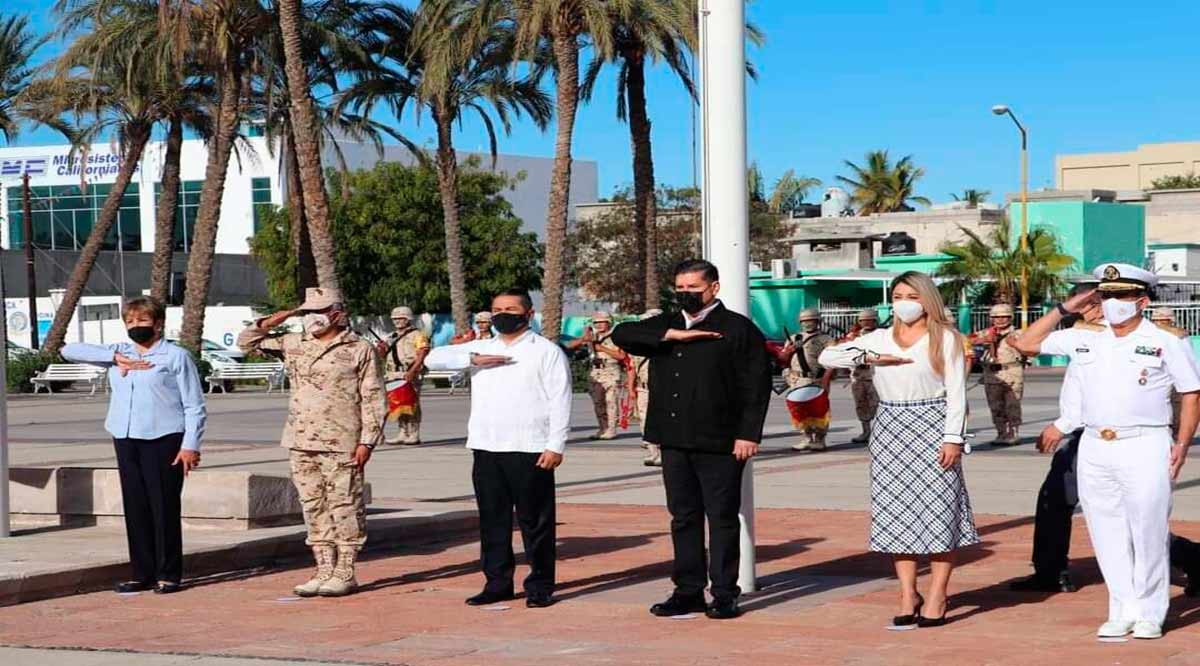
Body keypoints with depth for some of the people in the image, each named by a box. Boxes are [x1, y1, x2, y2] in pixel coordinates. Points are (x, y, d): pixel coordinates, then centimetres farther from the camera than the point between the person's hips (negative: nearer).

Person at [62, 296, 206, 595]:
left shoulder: (177, 357, 2)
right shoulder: (118, 353, 16)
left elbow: (195, 407, -1)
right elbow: (70, 350, 10)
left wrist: (190, 445, -12)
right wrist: (116, 358, 0)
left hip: (164, 440, -5)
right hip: (126, 439, 5)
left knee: (164, 507, -4)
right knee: (135, 508, 6)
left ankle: (169, 575, 3)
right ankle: (142, 574, 12)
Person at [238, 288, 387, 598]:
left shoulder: (360, 350, -1)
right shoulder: (293, 344, 12)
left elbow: (373, 400, -3)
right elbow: (247, 341, 18)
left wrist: (367, 442, -10)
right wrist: (273, 321, 4)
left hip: (341, 445, -5)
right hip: (301, 444, 5)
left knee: (344, 507, -1)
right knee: (314, 508, 9)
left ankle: (345, 573, 6)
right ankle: (324, 571, 16)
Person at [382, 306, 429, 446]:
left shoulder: (417, 335, 0)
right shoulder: (391, 338, 23)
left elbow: (422, 355, -10)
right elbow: (384, 356, 26)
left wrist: (412, 371, -22)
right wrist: (382, 349, 3)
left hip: (410, 375, -7)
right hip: (393, 375, 7)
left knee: (412, 405, -9)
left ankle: (414, 435, -8)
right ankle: (403, 434, 13)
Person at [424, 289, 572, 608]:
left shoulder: (547, 352, 3)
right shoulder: (481, 349, 16)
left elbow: (560, 401, -3)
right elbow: (434, 358, 10)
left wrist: (556, 445, -12)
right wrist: (473, 359, -4)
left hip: (530, 450, -5)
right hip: (486, 449, 5)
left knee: (535, 520, 0)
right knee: (492, 519, 8)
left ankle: (540, 586, 7)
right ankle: (497, 583, 16)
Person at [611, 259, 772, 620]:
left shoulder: (738, 329, -2)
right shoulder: (665, 326, 16)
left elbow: (757, 385, -6)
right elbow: (622, 334, 1)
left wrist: (748, 434, -14)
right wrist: (673, 335, -9)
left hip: (719, 442, -5)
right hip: (674, 441, 6)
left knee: (723, 518, 0)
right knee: (683, 517, 10)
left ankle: (724, 595, 6)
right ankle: (688, 591, 17)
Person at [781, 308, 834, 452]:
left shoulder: (826, 340, 4)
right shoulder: (794, 339, 18)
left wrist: (826, 379, -20)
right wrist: (789, 350, -4)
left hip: (817, 381, -4)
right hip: (798, 381, 4)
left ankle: (819, 440, 3)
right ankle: (806, 439, 11)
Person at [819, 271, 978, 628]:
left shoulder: (945, 338, 1)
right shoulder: (880, 339, 10)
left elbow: (956, 391, -4)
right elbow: (827, 356, 4)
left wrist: (953, 437, -13)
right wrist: (869, 357, -9)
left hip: (932, 428, -4)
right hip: (890, 429, 4)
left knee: (937, 510, -5)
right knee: (896, 513, 4)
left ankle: (936, 597, 1)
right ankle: (908, 594, 10)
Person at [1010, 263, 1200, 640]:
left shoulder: (1166, 344, 3)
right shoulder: (1083, 341, 13)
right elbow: (1025, 344, 18)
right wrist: (1064, 309, 14)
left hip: (1144, 447, -4)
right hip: (1094, 449, 4)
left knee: (1148, 531, -4)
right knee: (1107, 533, 5)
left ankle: (1149, 614, 6)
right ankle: (1122, 611, 13)